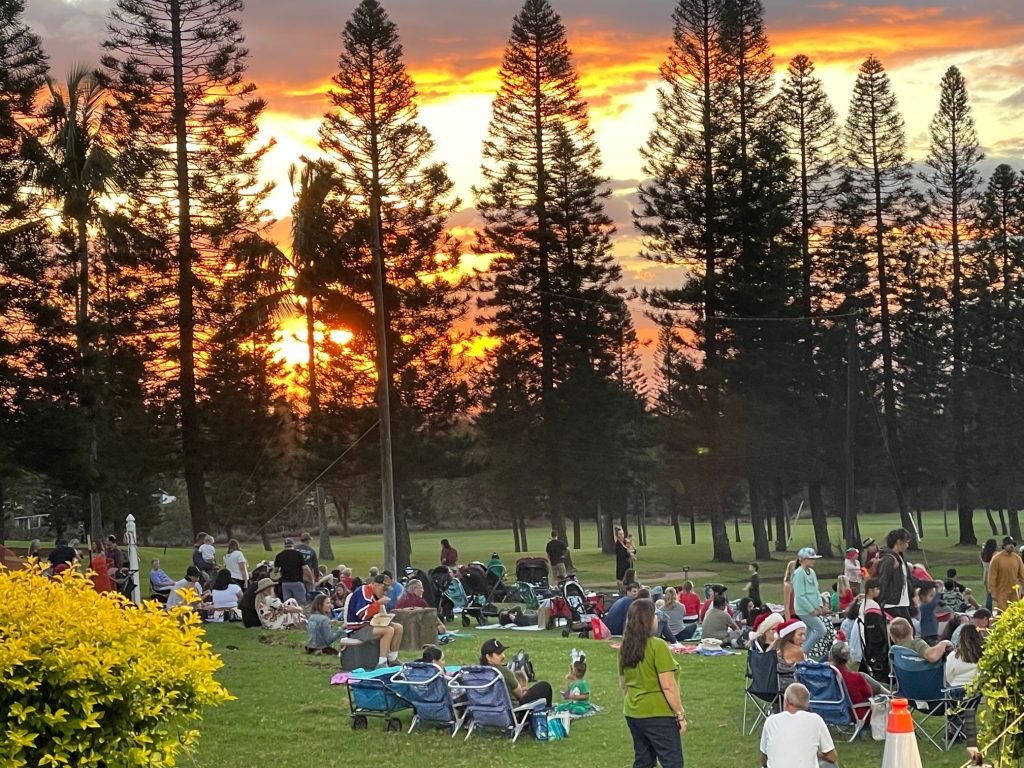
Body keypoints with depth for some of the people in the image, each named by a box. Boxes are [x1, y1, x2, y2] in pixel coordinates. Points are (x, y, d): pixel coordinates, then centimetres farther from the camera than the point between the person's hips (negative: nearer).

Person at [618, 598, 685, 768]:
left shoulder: (625, 647, 6)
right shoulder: (657, 646, -17)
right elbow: (668, 686, -18)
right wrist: (681, 715, -10)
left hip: (633, 714, 8)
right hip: (658, 714, -8)